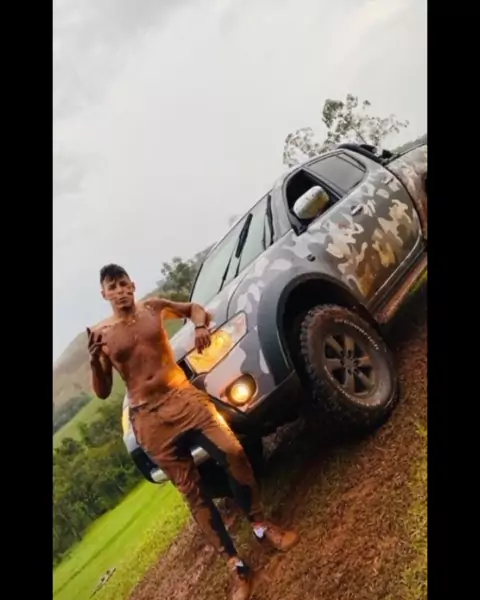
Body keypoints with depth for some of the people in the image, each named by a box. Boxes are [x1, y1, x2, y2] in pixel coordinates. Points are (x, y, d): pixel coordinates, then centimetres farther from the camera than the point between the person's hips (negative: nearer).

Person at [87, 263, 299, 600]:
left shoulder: (154, 308, 7)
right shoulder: (100, 334, 1)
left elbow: (194, 308, 23)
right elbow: (103, 392, 1)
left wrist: (200, 325, 0)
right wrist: (94, 361, -18)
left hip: (185, 398, 2)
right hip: (149, 419, -1)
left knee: (233, 452, -16)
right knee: (191, 490, 0)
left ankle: (261, 526, 8)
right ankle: (236, 565, 9)